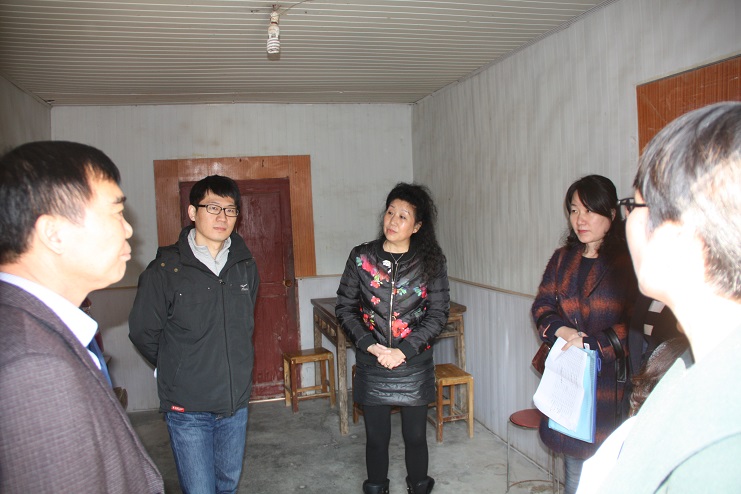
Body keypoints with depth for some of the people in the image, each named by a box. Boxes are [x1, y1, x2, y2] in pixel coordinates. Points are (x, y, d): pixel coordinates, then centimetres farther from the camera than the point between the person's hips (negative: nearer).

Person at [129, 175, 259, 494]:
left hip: (236, 401, 4)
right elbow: (143, 332, -4)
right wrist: (175, 370, 6)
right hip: (187, 407, -4)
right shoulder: (166, 269, -13)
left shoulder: (245, 266, 1)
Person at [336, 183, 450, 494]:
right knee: (376, 437, 12)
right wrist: (371, 346, -12)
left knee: (415, 436, 13)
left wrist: (403, 351, -14)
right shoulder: (361, 258, -3)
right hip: (371, 365, 1)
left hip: (415, 365, 0)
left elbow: (438, 313, -5)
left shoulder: (431, 261, -4)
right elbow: (344, 308, 0)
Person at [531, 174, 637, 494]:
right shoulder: (562, 259, 11)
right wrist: (562, 331, -12)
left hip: (612, 381, -5)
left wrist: (593, 342, -20)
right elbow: (542, 306, 7)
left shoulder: (629, 262, -8)